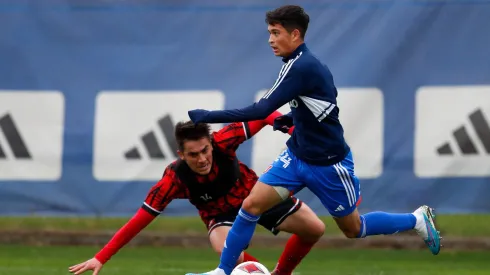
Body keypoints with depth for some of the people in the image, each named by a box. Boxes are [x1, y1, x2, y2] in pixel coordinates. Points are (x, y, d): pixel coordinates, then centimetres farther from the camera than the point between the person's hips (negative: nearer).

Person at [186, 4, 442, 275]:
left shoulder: (301, 67, -26)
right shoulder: (304, 63, 2)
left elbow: (262, 110, -31)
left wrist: (210, 116, -29)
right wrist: (291, 119, 3)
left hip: (328, 165, -8)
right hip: (297, 156, 8)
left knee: (353, 229, 9)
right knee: (251, 206, -6)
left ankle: (418, 220, 29)